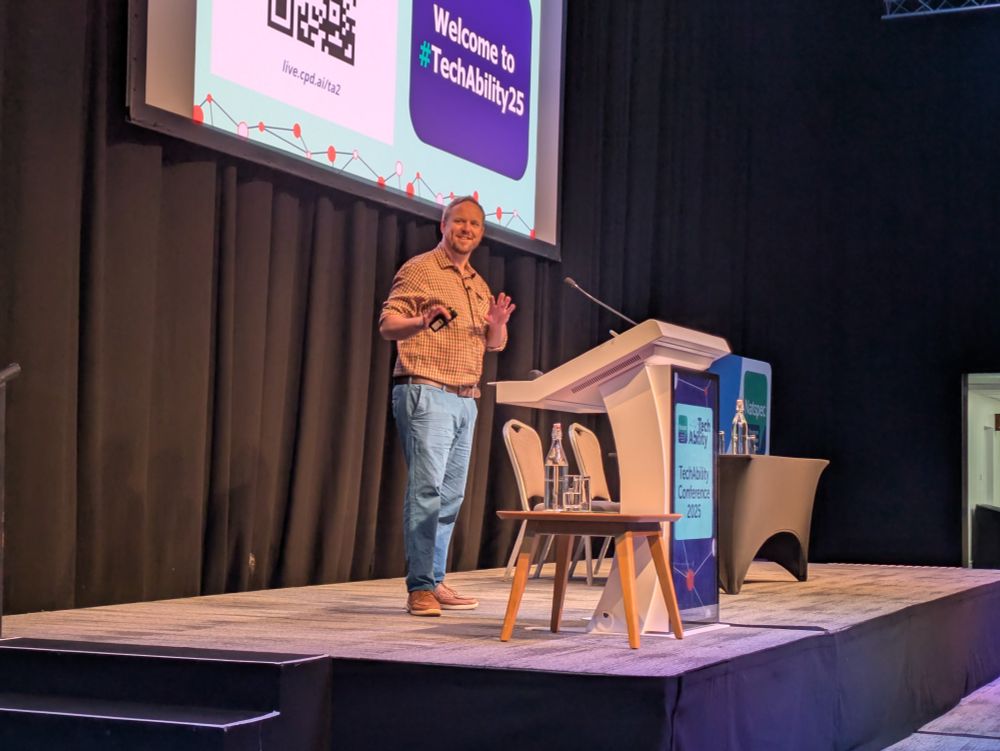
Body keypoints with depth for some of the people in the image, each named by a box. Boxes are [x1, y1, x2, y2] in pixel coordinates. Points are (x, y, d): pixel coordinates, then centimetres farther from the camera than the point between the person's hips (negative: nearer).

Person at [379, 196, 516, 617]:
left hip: (466, 400, 8)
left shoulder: (479, 285, 21)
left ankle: (435, 582, 13)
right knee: (426, 488, -14)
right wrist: (422, 321, -27)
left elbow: (494, 346, 21)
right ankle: (420, 589, -14)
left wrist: (497, 326, -2)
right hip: (425, 393, -8)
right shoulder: (419, 270, 0)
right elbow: (387, 324, -7)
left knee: (451, 495, 7)